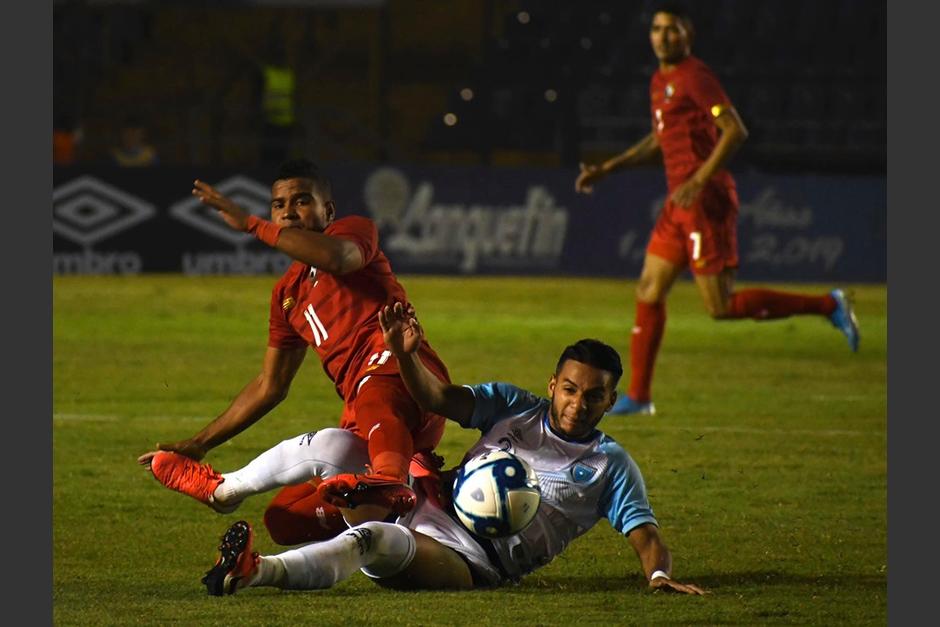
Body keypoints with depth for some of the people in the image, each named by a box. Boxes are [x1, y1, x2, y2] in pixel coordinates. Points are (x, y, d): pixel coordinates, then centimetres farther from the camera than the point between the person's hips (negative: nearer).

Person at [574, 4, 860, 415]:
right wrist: (606, 170, 25)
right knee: (649, 291, 8)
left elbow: (735, 131, -20)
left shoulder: (695, 77, -12)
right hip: (679, 202, 9)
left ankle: (827, 305, -1)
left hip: (706, 202, -9)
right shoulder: (660, 81, 17)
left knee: (721, 307, -8)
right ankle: (638, 396, 14)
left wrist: (699, 181, -26)